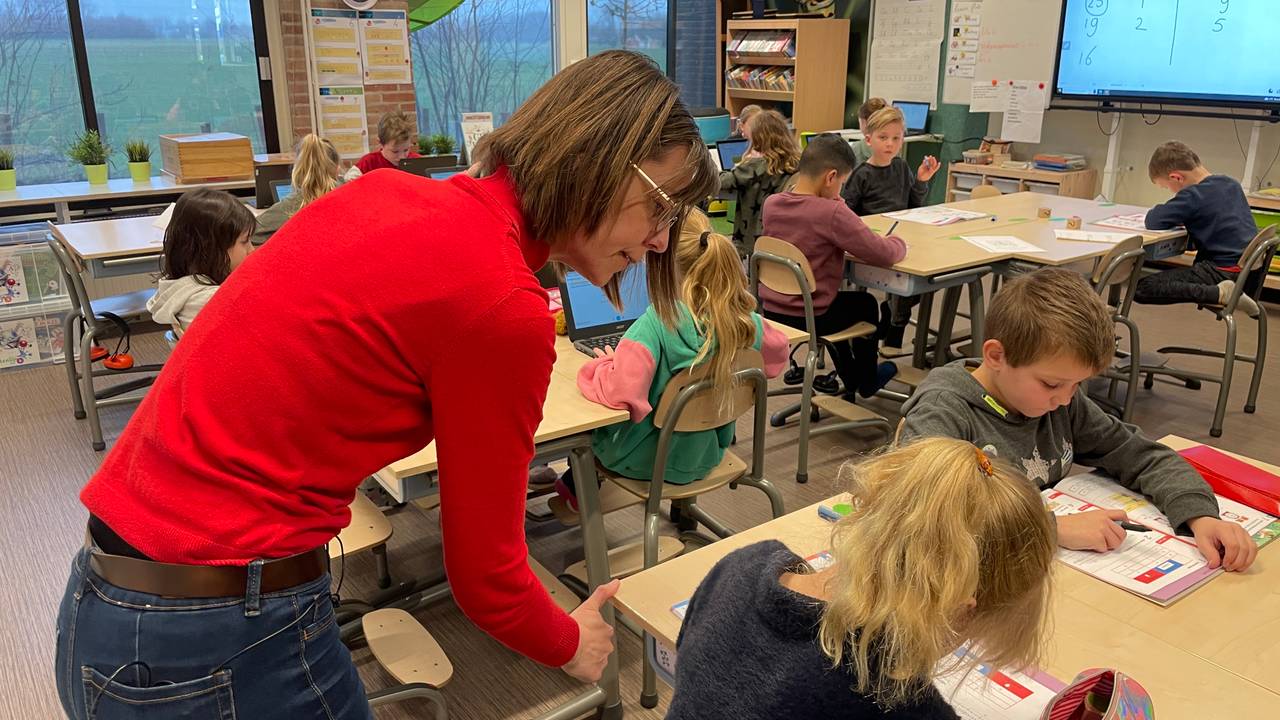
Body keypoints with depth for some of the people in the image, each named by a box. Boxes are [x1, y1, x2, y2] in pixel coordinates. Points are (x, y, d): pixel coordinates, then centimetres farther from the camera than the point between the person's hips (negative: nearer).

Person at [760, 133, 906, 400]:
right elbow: (884, 254, -20)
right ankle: (866, 382, 44)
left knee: (839, 301, 35)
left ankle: (850, 379, 48)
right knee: (866, 303, 26)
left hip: (771, 310, 6)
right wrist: (899, 243, 1)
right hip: (808, 318, -6)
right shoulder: (832, 213, -24)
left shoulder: (771, 204, -4)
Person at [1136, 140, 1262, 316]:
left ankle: (1219, 293, -21)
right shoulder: (1232, 184, 12)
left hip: (1224, 272, -9)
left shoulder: (1192, 196, -14)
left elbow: (1153, 222, -18)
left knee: (1141, 289, -17)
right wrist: (1185, 219, 17)